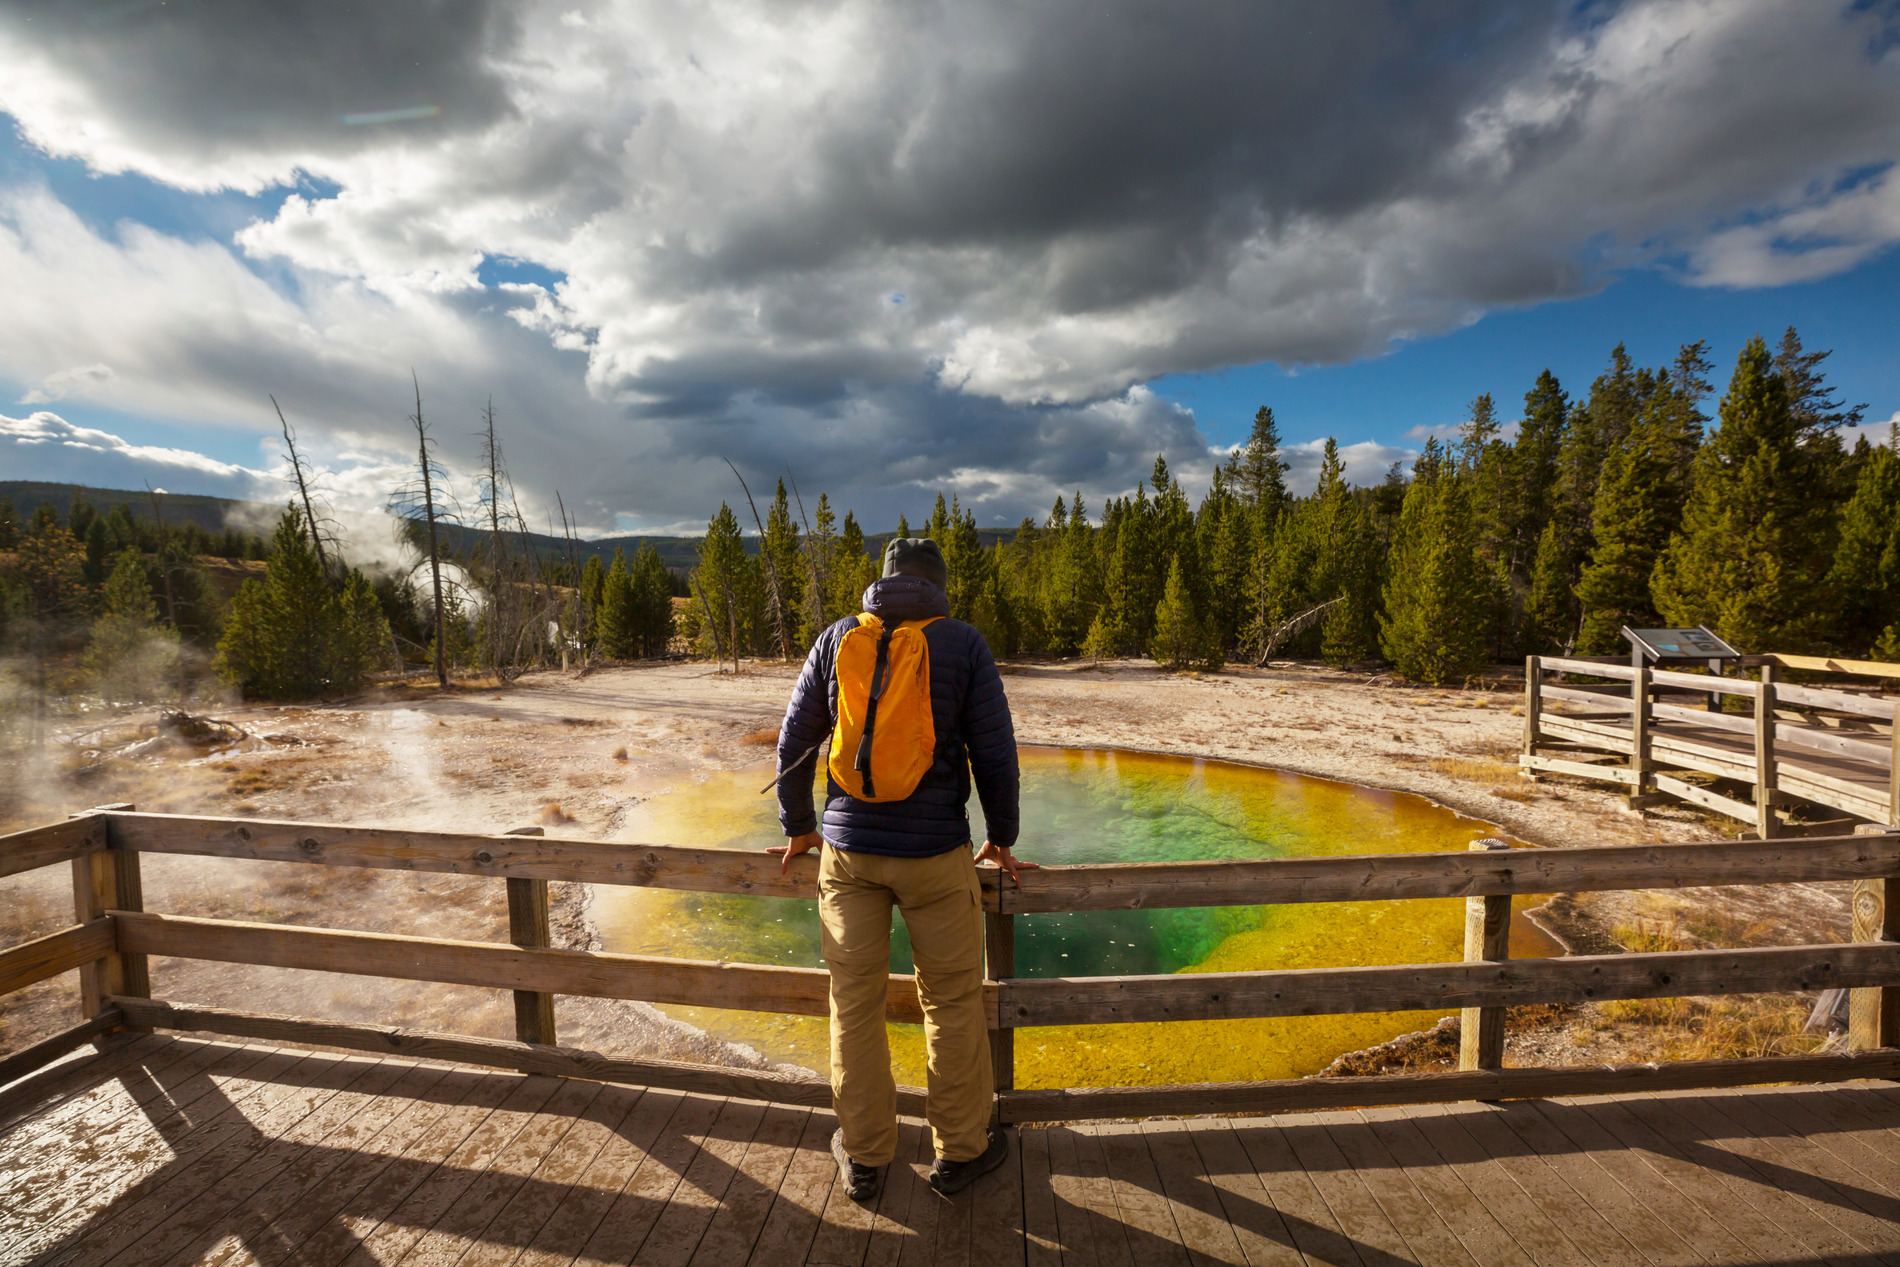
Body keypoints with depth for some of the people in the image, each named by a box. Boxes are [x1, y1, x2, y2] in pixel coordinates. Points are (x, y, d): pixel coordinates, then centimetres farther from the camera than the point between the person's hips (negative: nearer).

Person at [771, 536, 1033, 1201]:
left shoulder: (836, 639, 2)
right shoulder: (964, 644, -4)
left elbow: (794, 742, 5)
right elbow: (996, 754, -4)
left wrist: (799, 828, 18)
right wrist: (1001, 840, 9)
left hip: (847, 847, 2)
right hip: (935, 850, -2)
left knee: (855, 1001, 14)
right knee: (952, 1001, 14)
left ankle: (863, 1156, 31)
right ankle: (961, 1149, 30)